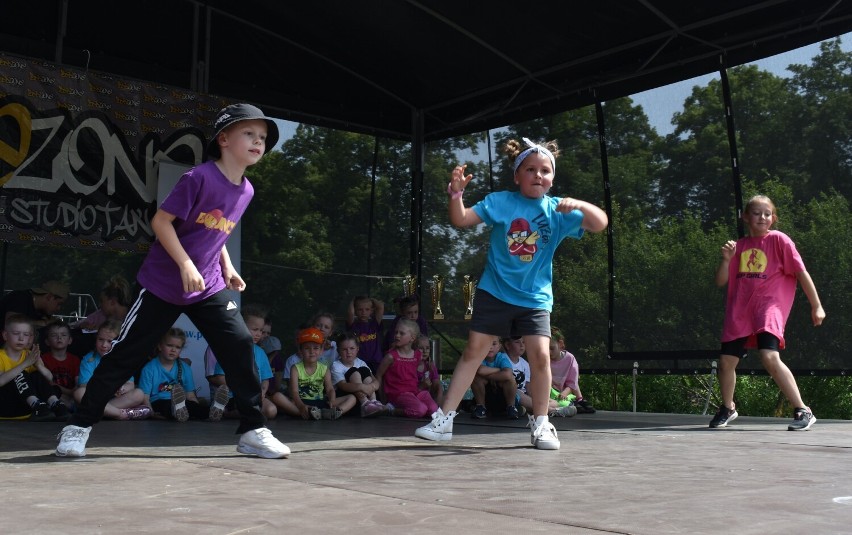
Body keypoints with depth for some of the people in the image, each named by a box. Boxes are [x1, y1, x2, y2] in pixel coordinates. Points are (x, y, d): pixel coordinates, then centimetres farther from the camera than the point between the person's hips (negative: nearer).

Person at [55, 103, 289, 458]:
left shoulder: (246, 191, 4)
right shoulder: (199, 177, -19)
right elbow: (161, 221, -18)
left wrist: (227, 268, 8)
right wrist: (186, 264, -24)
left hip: (209, 288, 6)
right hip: (163, 284, -6)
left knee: (241, 346, -5)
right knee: (126, 354, -1)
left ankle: (253, 431, 5)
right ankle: (79, 426, 13)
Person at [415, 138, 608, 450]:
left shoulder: (558, 211, -1)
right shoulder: (499, 202, -3)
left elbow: (600, 223, -8)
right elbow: (461, 220, -8)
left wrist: (578, 205, -26)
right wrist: (456, 193, -26)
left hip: (535, 298, 1)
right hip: (494, 293, 0)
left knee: (540, 355, -11)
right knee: (473, 352, 1)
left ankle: (540, 425, 9)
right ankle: (443, 421, 7)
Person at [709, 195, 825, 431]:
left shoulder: (778, 240, -1)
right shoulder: (739, 245, 11)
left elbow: (801, 273, -1)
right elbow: (720, 281, 10)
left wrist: (817, 306, -3)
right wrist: (726, 259, -8)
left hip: (769, 306, -5)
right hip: (739, 311, 5)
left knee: (770, 357, -25)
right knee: (726, 361, 5)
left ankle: (803, 411, -14)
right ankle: (727, 408, 32)